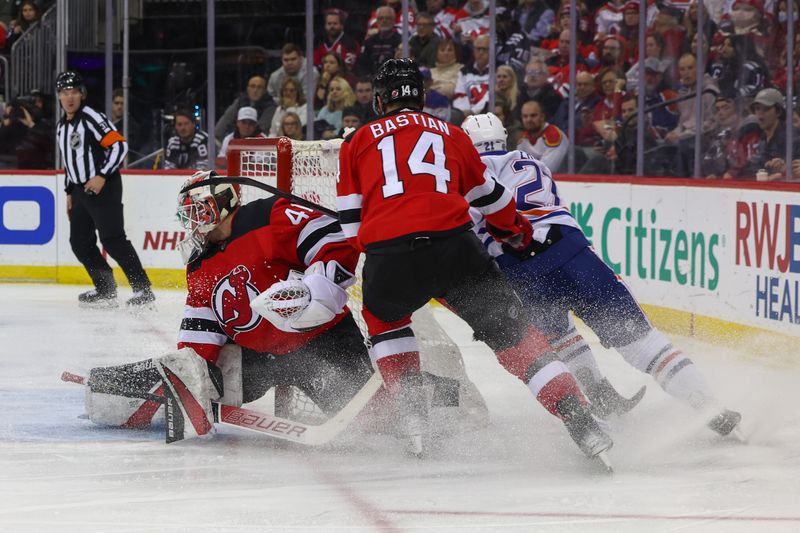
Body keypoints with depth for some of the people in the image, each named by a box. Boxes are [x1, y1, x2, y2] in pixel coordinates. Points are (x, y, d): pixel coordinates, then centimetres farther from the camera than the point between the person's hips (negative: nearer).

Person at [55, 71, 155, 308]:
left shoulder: (92, 118, -12)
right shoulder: (62, 127, 16)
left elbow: (119, 146, -19)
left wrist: (102, 177, -23)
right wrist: (70, 193, 22)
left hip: (104, 187, -9)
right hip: (81, 190, 9)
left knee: (112, 239, -16)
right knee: (80, 242, 8)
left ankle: (143, 289, -16)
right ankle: (106, 290, 16)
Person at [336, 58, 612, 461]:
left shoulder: (358, 141, 21)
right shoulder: (450, 134, 24)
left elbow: (349, 221, 18)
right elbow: (488, 196, 35)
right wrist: (517, 231, 54)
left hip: (387, 254, 0)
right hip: (454, 246, 0)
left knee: (383, 320, 32)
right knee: (510, 333, 6)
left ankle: (411, 413, 19)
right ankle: (580, 422, -6)